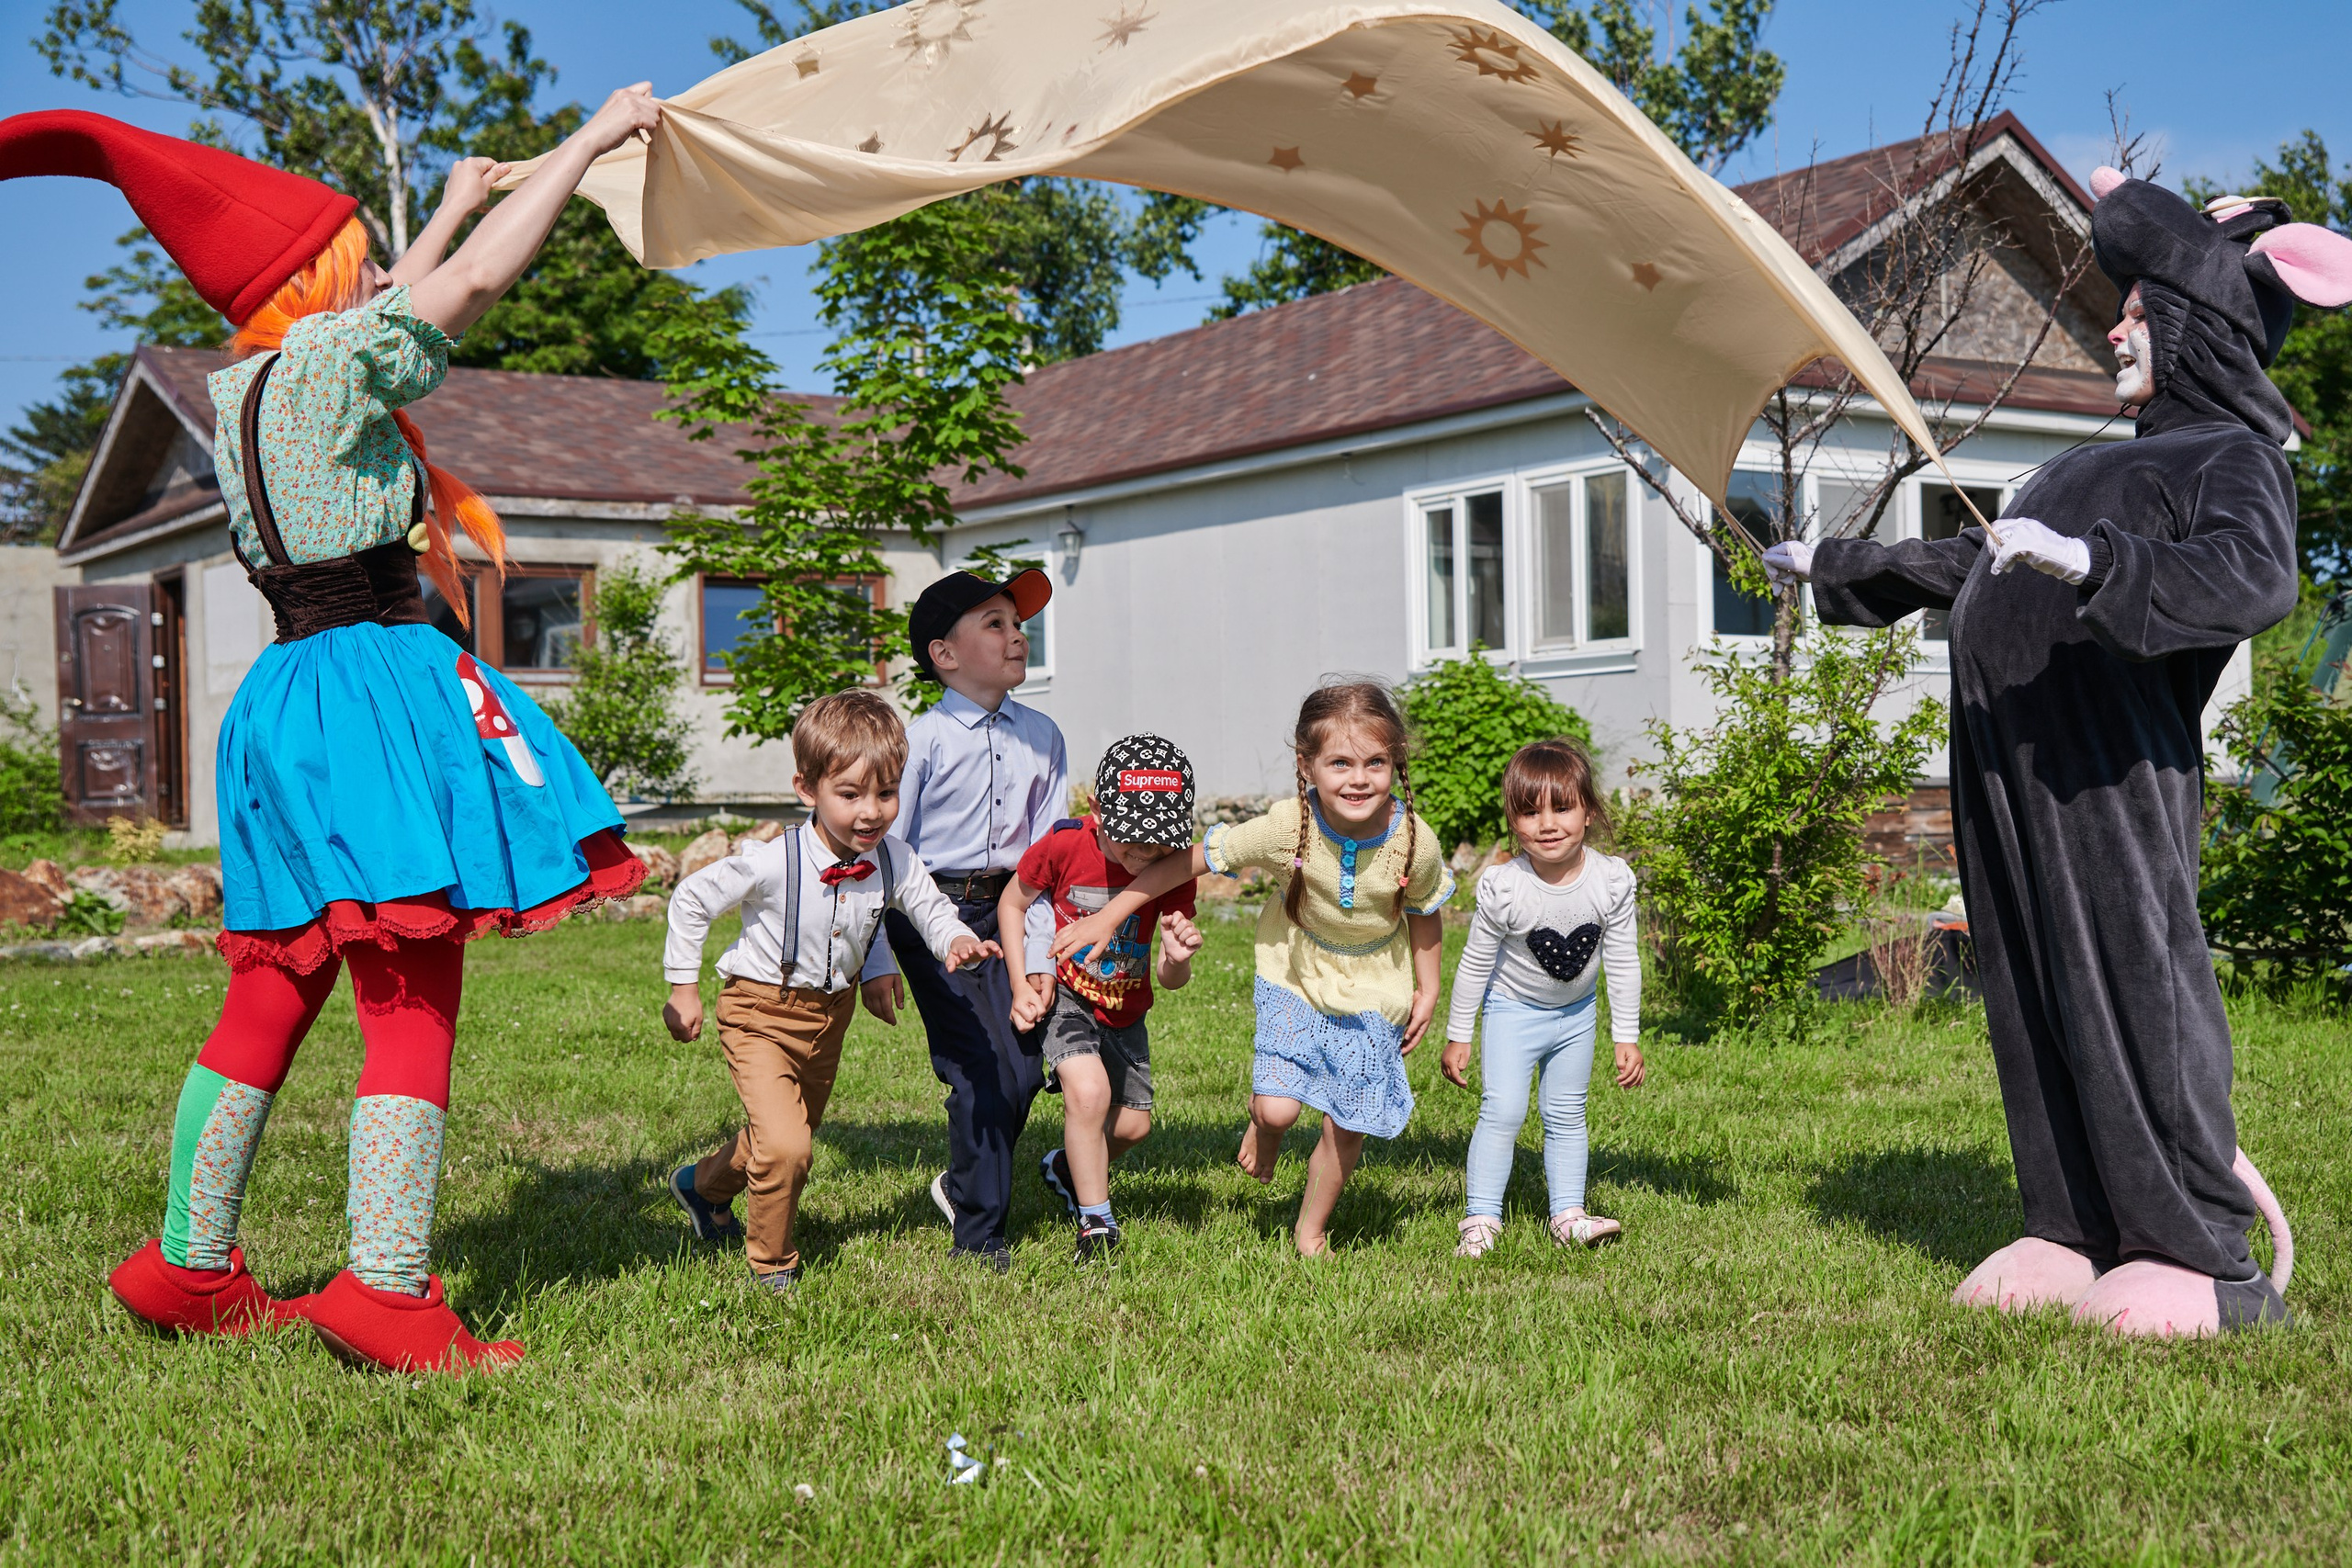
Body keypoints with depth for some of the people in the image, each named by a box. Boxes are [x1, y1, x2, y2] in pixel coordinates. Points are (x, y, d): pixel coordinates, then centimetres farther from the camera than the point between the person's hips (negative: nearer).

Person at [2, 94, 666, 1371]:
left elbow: (389, 312, 32)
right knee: (413, 996, -8)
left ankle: (186, 1265, 21)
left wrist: (455, 204, 44)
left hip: (293, 696, 9)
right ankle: (386, 1290, -12)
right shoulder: (325, 362, -9)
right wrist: (592, 138, 2)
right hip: (381, 685, -9)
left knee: (271, 994, 14)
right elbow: (476, 285, -8)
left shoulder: (246, 389, 16)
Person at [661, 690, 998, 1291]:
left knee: (794, 1137, 23)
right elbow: (691, 899, -15)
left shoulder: (896, 864, -15)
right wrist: (683, 988, -10)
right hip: (760, 1012, -6)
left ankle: (704, 1185, 54)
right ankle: (771, 1263, 6)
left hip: (829, 1015, 6)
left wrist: (957, 941, -22)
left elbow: (931, 908, 2)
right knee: (784, 1145, -20)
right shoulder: (773, 862, -28)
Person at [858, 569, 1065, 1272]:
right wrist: (875, 964, -11)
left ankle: (964, 1184, 31)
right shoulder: (921, 742, -10)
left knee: (1023, 1068, 2)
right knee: (985, 1072, -10)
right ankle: (977, 1235, 4)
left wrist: (1039, 956, 2)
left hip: (1007, 909, 5)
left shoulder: (1041, 737, 5)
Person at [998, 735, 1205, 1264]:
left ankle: (1067, 1168, 46)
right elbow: (1012, 904, -5)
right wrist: (1021, 985, -13)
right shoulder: (1064, 845, -25)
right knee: (1088, 1092, -26)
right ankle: (1097, 1228, -10)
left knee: (1133, 1124, 12)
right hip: (1063, 995, -4)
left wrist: (1177, 959, -37)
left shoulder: (1175, 869, -17)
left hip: (1125, 1008, 4)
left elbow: (1171, 981, -12)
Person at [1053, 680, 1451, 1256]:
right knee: (1277, 1110, -14)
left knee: (1348, 1125, 3)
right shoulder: (1287, 828, -27)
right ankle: (1260, 1125, 26)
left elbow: (1424, 914, -1)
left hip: (1371, 992, 1)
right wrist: (1106, 919, -14)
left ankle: (1310, 1232, 30)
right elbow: (1190, 860, -17)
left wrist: (1427, 992, 7)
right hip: (1295, 976, -1)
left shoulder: (1415, 842, -23)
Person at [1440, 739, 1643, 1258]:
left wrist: (1626, 1038, -4)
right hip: (1513, 1009, -3)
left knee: (1566, 1116, 11)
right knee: (1502, 1111, -12)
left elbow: (1623, 963, -8)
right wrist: (1457, 1036, -6)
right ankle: (1482, 1217, -2)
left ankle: (1568, 1215, 22)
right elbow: (1475, 963, -13)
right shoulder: (1503, 888, -27)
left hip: (1575, 1013, 3)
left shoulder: (1611, 880, -20)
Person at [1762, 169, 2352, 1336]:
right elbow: (1978, 561, 37)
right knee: (2034, 994, 7)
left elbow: (2257, 581, -23)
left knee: (2130, 980, -9)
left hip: (2105, 770, -9)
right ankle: (2075, 1234, 13)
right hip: (2012, 764, 9)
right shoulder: (2121, 460, 27)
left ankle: (2206, 1263, -3)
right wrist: (1839, 569, 42)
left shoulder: (2235, 458, 0)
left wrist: (2094, 562, -34)